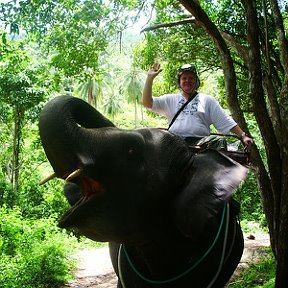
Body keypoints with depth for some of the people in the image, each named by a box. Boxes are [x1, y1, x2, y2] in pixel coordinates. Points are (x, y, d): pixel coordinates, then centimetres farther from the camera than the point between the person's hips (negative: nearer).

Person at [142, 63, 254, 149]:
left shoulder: (207, 100, 21)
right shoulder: (170, 99, 22)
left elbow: (226, 122, 17)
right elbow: (147, 103, 11)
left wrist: (243, 135, 7)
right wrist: (150, 78, 5)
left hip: (200, 142, 0)